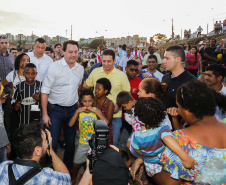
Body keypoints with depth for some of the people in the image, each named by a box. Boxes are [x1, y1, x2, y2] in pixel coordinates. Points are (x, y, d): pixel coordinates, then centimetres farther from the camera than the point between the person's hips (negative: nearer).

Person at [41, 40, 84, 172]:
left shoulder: (80, 69, 4)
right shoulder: (54, 67, -11)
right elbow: (45, 91, -11)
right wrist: (45, 114, -14)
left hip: (72, 110, 4)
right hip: (55, 110, -4)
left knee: (71, 142, 14)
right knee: (52, 143, -2)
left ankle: (68, 168, 33)